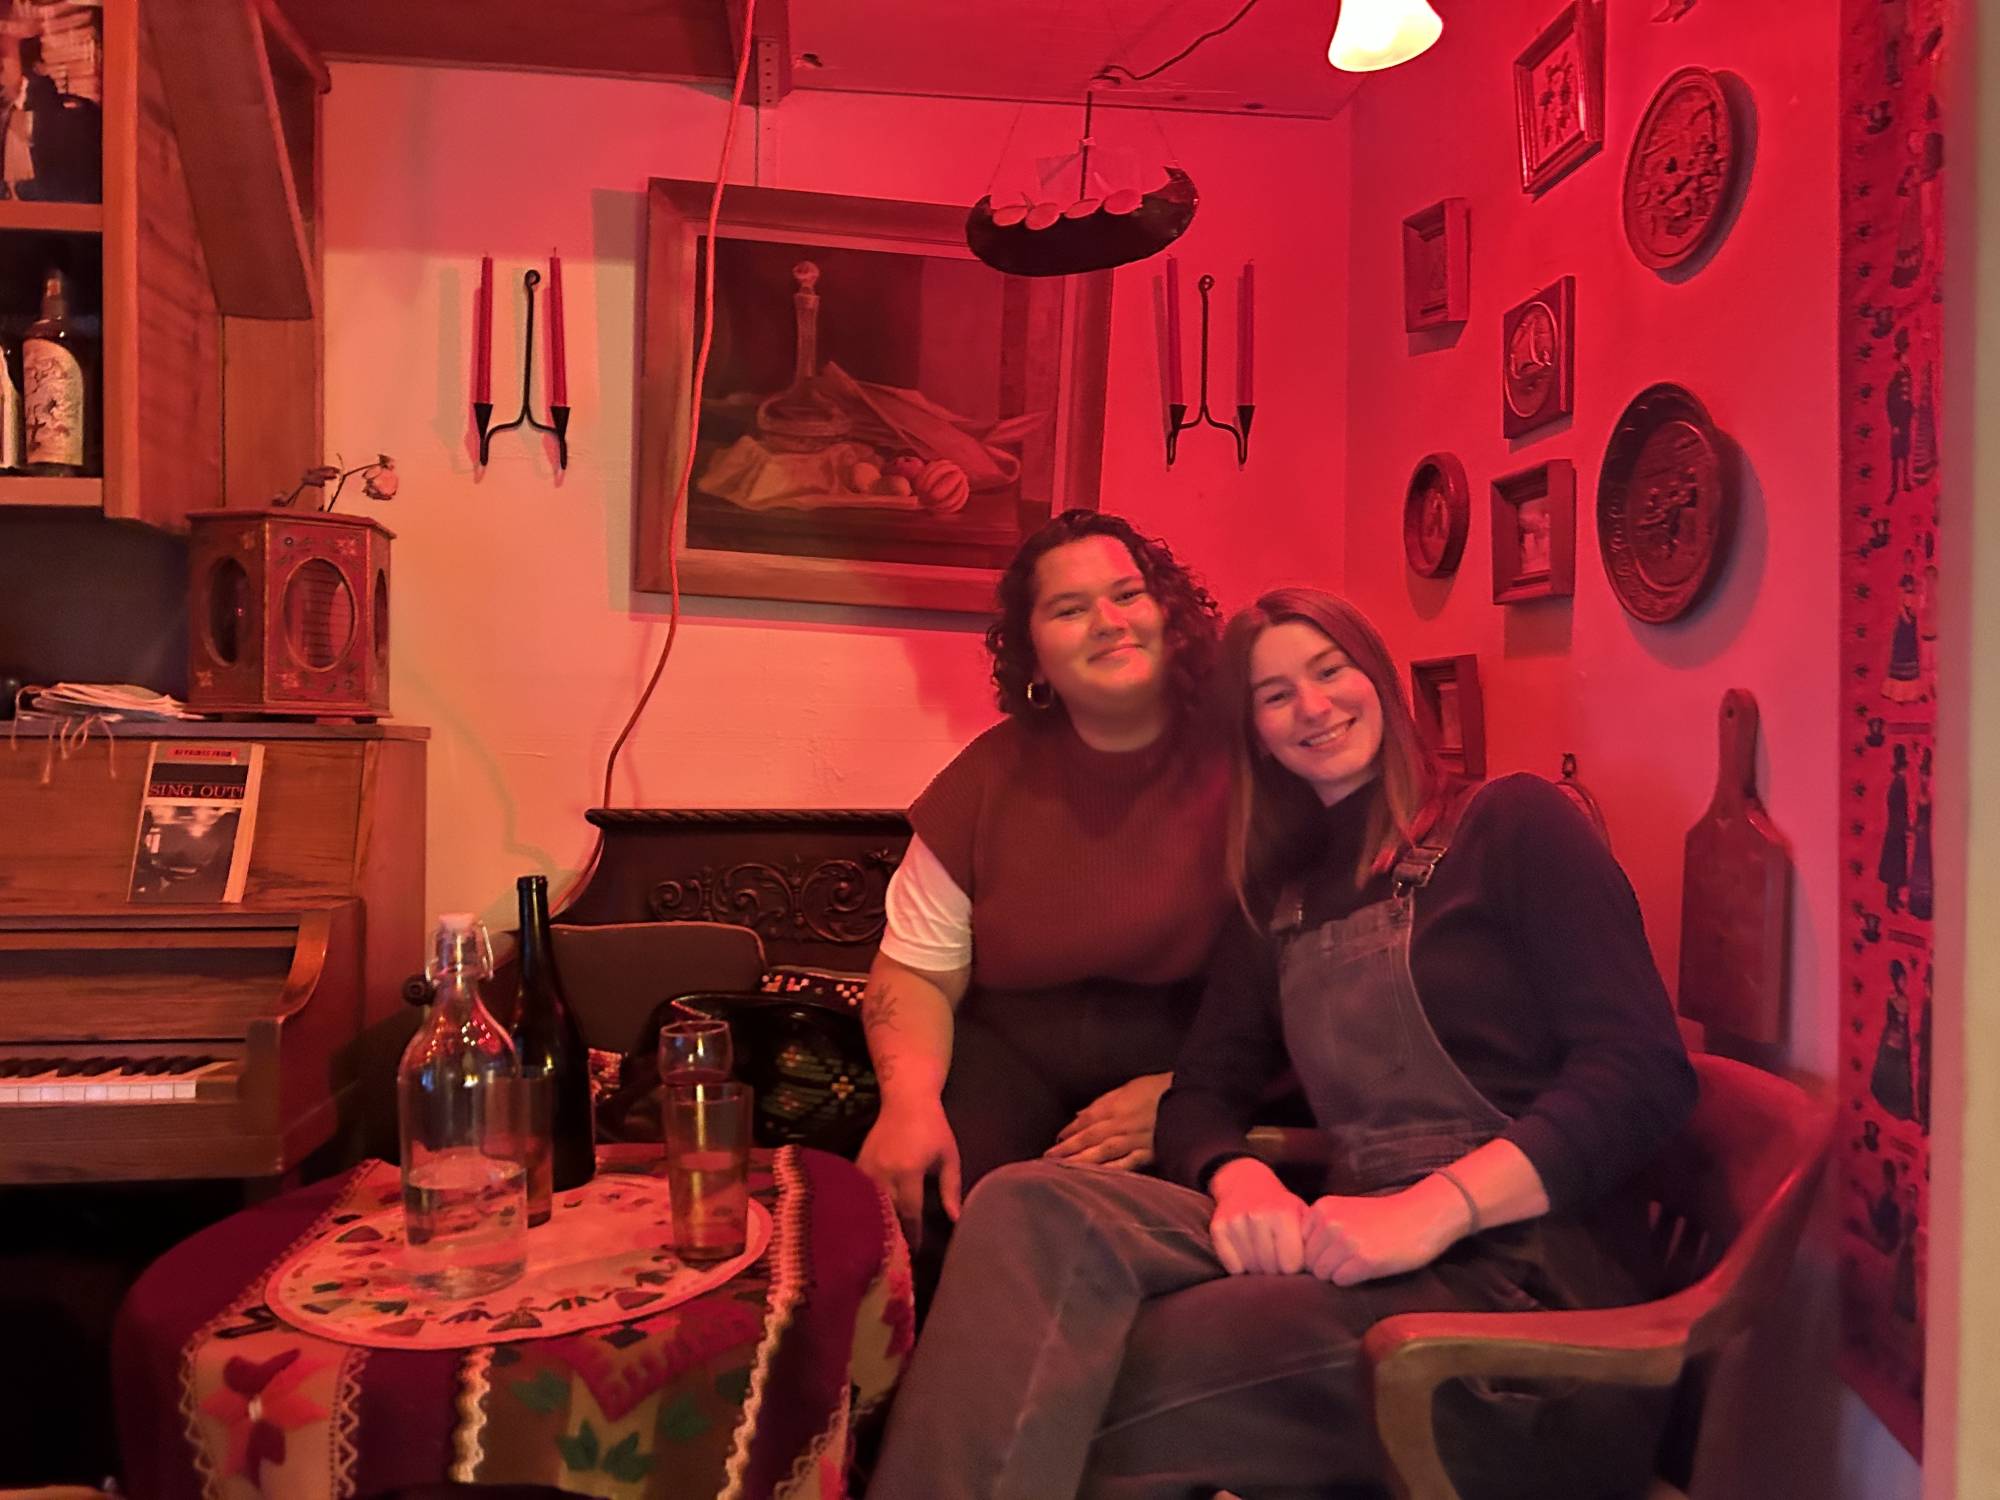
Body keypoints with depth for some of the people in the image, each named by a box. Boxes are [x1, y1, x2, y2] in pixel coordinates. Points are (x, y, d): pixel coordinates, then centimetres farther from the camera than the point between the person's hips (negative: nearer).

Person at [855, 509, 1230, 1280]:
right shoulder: (991, 774, 3)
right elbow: (916, 970, 5)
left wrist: (1184, 1093, -21)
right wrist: (910, 1097, -15)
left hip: (1193, 1060, -2)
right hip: (1011, 1054, 3)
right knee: (920, 1202, -23)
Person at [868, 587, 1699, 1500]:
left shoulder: (1511, 824, 3)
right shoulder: (1280, 902, 20)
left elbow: (1645, 1073, -7)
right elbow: (1203, 1093, 13)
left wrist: (1432, 1208, -20)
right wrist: (1239, 1180, -11)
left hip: (1529, 1284, -4)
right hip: (1362, 1261, 5)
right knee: (1031, 1210, -23)